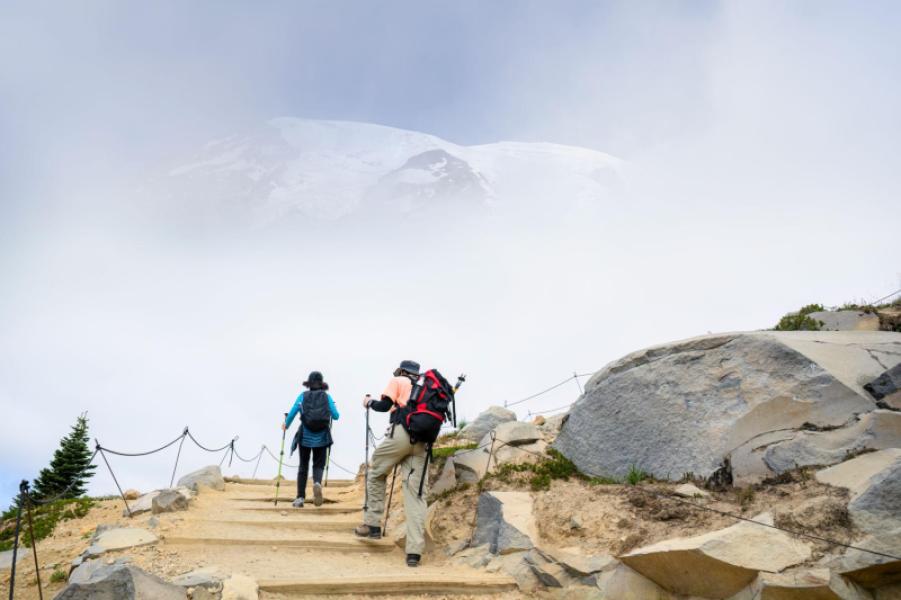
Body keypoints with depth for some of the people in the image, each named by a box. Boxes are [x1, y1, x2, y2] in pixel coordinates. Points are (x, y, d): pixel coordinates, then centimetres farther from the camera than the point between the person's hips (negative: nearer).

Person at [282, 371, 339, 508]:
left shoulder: (303, 396, 2)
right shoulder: (327, 396, 2)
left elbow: (292, 413, -3)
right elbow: (336, 416, 0)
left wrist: (286, 425, 16)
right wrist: (331, 409, 22)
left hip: (305, 437, 0)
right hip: (321, 438, 0)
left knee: (303, 466, 14)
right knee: (318, 465, 11)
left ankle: (300, 498, 11)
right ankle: (317, 483, -22)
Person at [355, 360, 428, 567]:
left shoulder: (398, 381, 15)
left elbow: (384, 406, 4)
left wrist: (369, 402, 24)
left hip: (401, 434, -4)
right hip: (421, 441, 4)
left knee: (376, 474, 19)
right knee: (417, 494, -1)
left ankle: (372, 524, 15)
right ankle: (415, 552, -7)